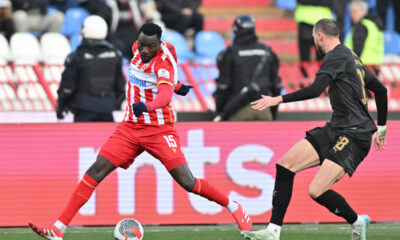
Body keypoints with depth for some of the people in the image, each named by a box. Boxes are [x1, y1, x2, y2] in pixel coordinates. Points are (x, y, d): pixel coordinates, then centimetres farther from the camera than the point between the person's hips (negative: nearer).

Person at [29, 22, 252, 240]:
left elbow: (165, 95, -37)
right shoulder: (137, 49, 1)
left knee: (188, 182, -12)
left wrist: (147, 106, -58)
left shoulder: (163, 61, -19)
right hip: (131, 127, 5)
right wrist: (175, 85, 24)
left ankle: (234, 208, 13)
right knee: (96, 171, -8)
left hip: (159, 130, -5)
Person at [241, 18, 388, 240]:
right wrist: (381, 128, 35)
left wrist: (279, 99, -21)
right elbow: (380, 90, 26)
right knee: (285, 164, 0)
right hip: (335, 130, 10)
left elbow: (315, 89, -24)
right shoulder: (352, 57, 19)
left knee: (316, 191, -19)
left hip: (354, 136, -10)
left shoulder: (336, 57, -10)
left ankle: (357, 222, 7)